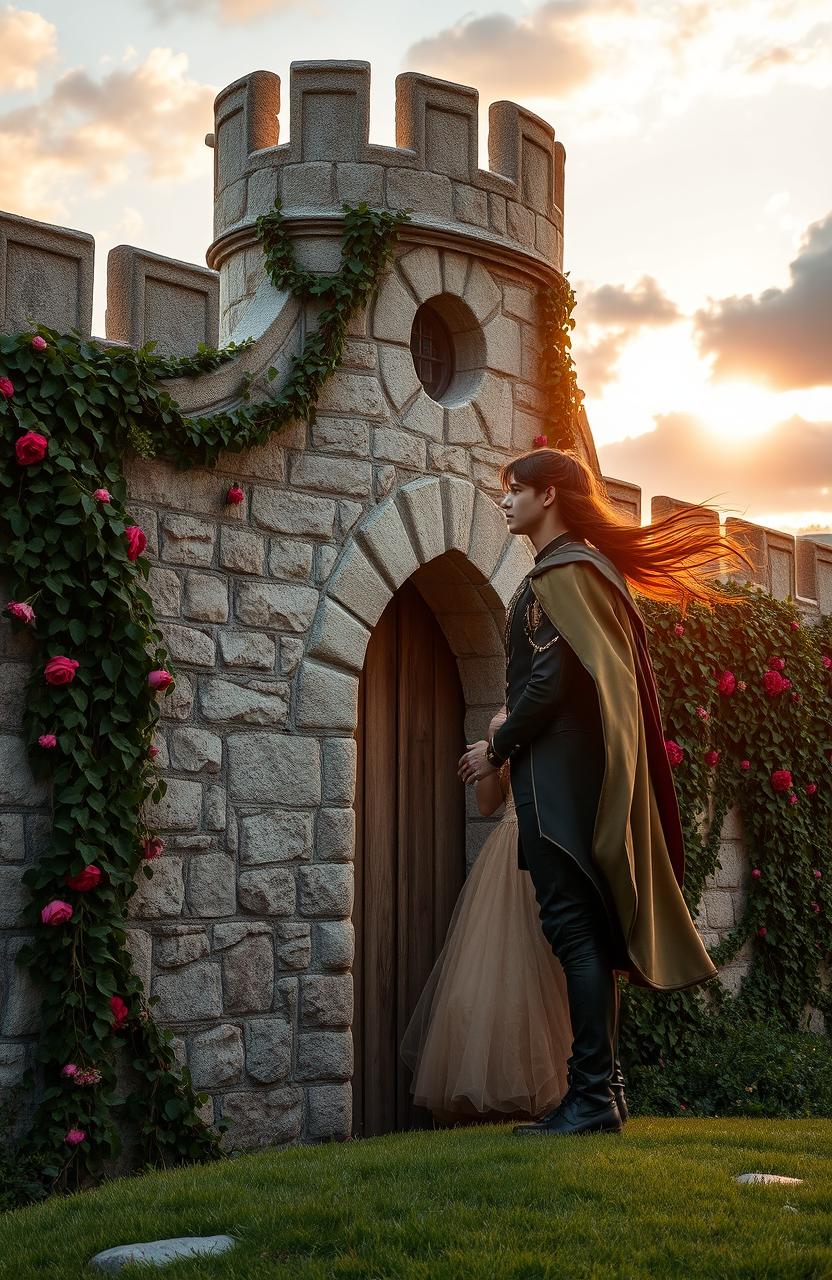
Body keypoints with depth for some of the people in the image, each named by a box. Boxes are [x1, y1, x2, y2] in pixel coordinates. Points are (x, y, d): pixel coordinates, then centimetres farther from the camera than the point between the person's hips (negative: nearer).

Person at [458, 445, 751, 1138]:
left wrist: (497, 748, -8)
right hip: (579, 770, 10)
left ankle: (594, 1096, -12)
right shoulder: (582, 564, 21)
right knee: (583, 927, 10)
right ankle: (600, 1091, 14)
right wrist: (513, 747, 18)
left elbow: (551, 676, -18)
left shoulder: (561, 569, -9)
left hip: (557, 769, -10)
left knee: (573, 924, -12)